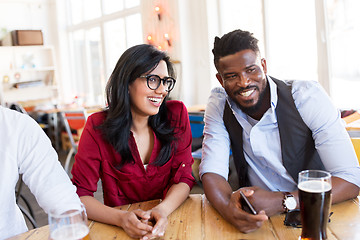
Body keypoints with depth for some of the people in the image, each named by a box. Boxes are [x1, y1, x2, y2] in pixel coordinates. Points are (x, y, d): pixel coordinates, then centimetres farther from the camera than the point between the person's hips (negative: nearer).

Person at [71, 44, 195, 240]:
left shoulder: (177, 115, -6)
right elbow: (80, 194, -9)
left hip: (169, 222, 1)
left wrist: (162, 210, -24)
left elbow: (183, 178, -4)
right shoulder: (97, 127, -9)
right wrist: (121, 218, -26)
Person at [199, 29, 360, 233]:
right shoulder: (218, 104, -5)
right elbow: (212, 171, -9)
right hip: (256, 221, 2)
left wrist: (280, 201, -31)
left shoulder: (307, 96, -15)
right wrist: (229, 208, -30)